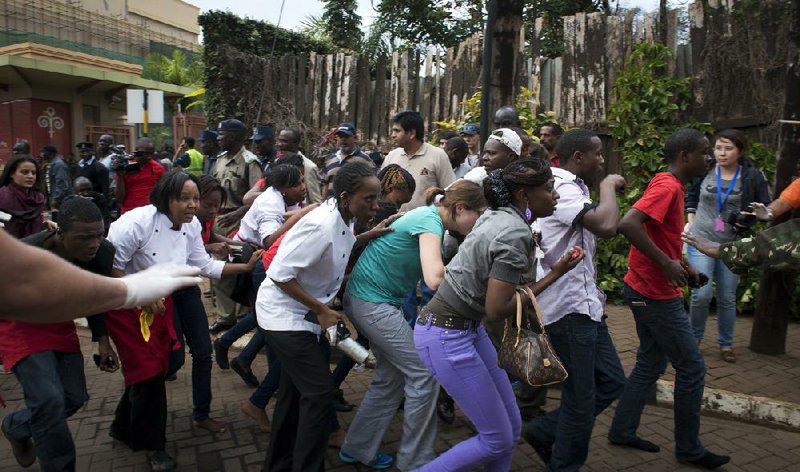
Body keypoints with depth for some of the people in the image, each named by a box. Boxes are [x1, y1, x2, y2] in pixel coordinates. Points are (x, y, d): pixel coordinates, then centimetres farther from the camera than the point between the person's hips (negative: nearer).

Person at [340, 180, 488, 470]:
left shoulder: (432, 219, 9)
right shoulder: (430, 221, -20)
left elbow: (433, 271, 10)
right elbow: (435, 279, -31)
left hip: (372, 300, 10)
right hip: (372, 301, -10)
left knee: (391, 376, 16)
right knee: (423, 373, -3)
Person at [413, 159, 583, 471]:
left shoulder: (497, 215, 5)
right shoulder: (515, 235, -22)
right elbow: (496, 310, -23)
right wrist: (554, 275, -13)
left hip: (467, 326, 9)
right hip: (446, 336, -9)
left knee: (511, 428, 14)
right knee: (498, 440, 1)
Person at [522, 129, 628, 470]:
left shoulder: (571, 187, 15)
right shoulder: (562, 189, -18)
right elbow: (607, 226, -34)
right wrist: (608, 187, -15)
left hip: (582, 303, 10)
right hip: (568, 308, -10)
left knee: (611, 381, 14)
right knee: (581, 399, 1)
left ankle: (544, 432, 24)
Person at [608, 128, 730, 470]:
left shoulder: (669, 185, 13)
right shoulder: (667, 187, -19)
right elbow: (628, 224, -33)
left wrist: (683, 265, 11)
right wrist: (667, 264, -28)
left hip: (647, 291, 10)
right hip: (657, 295, -10)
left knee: (650, 363, 17)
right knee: (692, 367, 2)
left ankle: (622, 431, 25)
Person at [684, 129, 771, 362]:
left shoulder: (753, 176, -5)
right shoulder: (704, 171, -3)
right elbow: (691, 196, 15)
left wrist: (747, 220, -13)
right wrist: (691, 223, 7)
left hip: (732, 246, 1)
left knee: (727, 298, 10)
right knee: (701, 295, -9)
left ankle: (726, 344, 27)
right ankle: (694, 338, 14)